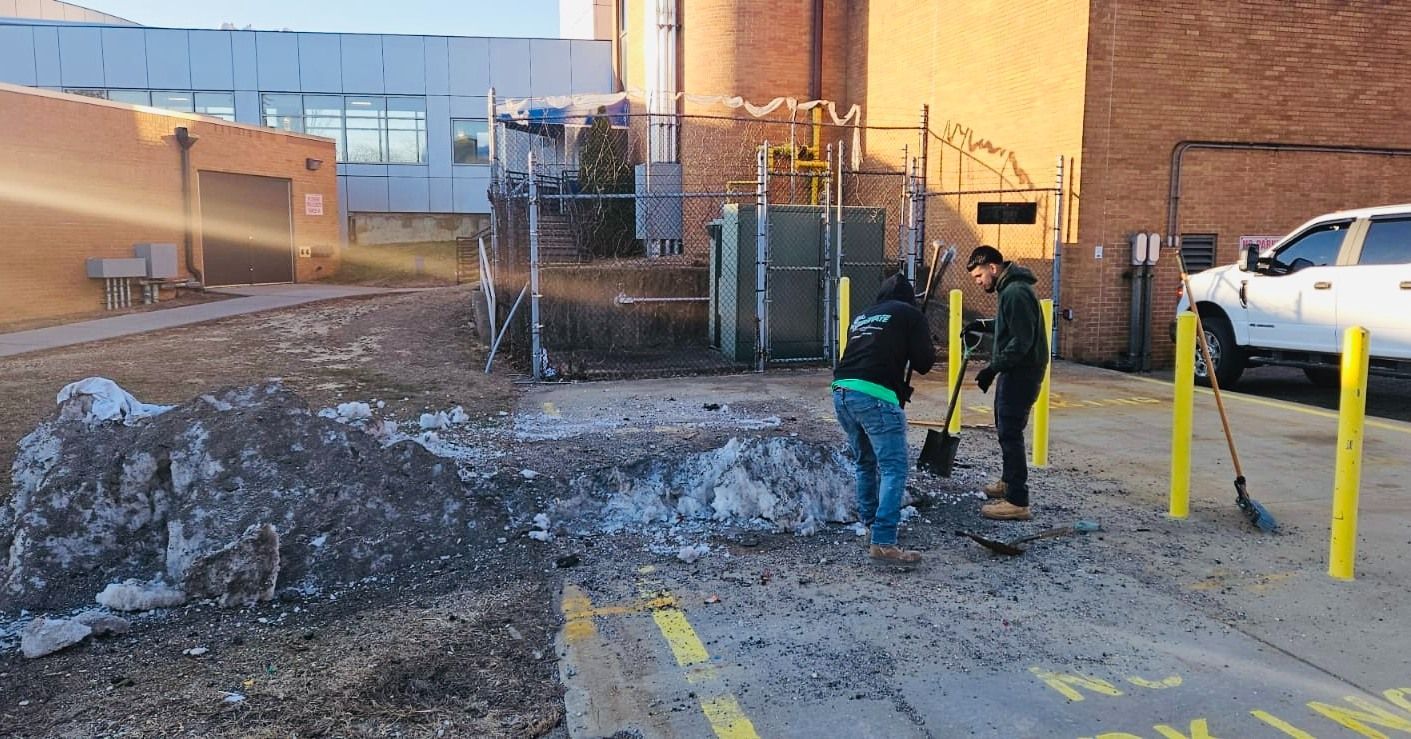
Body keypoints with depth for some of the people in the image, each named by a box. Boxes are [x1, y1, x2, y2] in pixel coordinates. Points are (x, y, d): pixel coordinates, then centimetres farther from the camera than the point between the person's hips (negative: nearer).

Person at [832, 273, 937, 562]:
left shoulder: (861, 317, 25)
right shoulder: (909, 314, 8)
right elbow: (924, 362, 4)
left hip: (842, 391, 7)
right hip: (875, 396, -7)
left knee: (866, 462, 25)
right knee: (894, 468, -5)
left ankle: (868, 518, 40)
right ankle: (883, 542, -12)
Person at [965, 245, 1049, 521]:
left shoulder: (1016, 292, -20)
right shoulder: (1010, 289, 13)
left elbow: (1022, 340, -25)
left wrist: (993, 368, -24)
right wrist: (985, 325, 13)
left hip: (1021, 373, -11)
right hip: (1014, 371, 11)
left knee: (1010, 433, -9)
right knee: (1005, 429, 22)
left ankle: (1017, 501, -6)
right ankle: (1008, 481, 38)